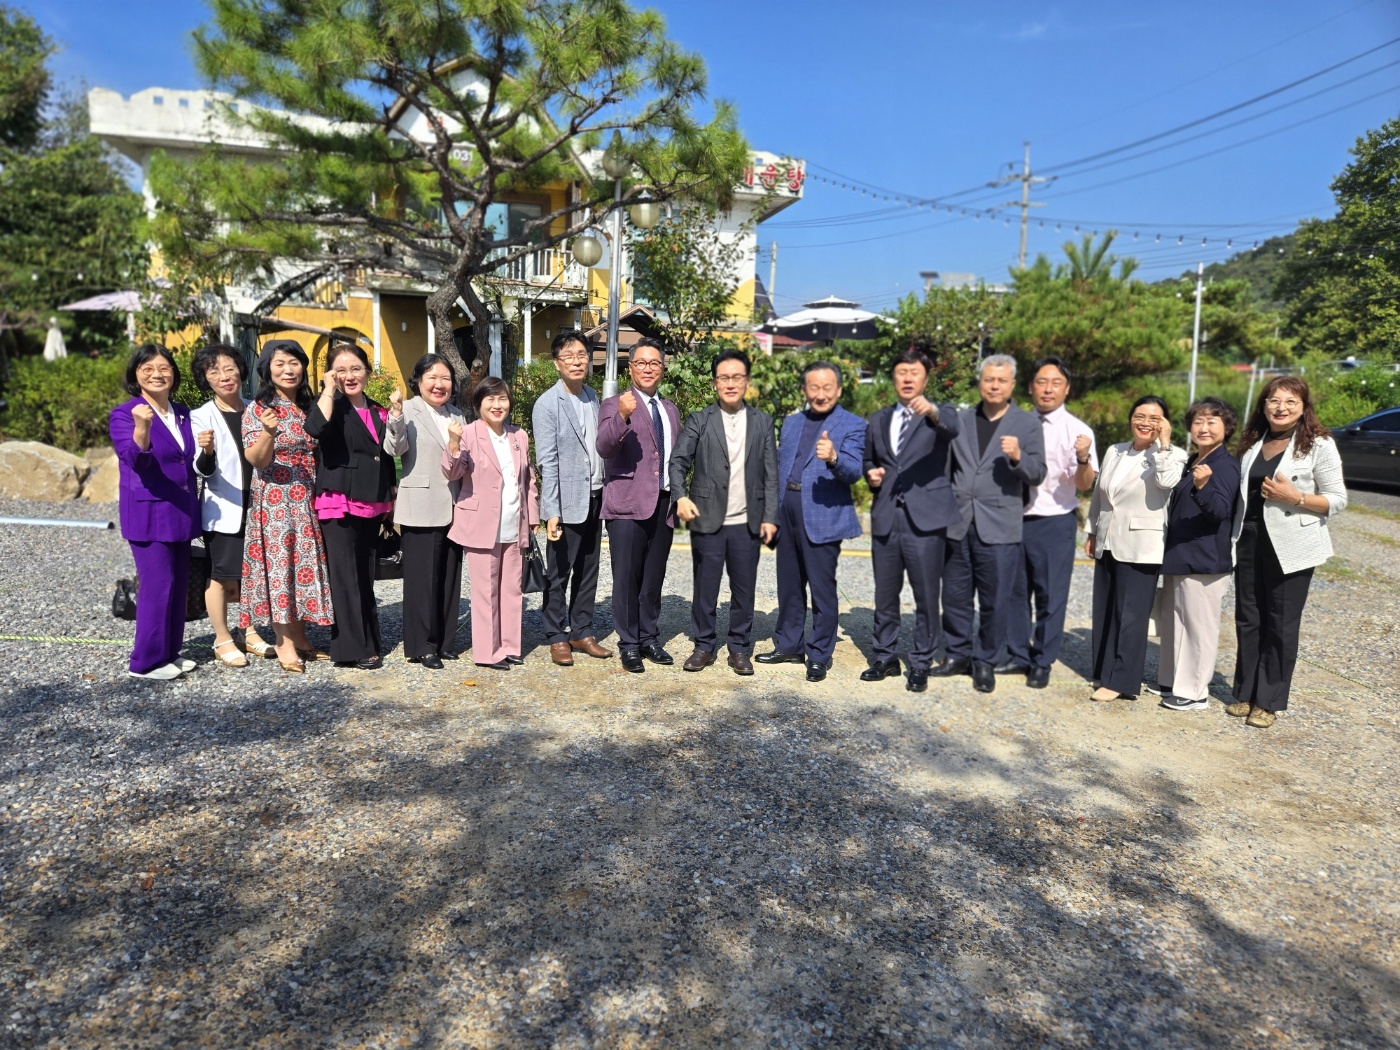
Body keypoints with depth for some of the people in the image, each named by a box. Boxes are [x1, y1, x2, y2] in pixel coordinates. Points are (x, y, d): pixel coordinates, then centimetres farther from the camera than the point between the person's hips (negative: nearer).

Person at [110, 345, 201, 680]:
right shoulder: (124, 414, -9)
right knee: (158, 585, -7)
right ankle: (146, 661, 5)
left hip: (180, 513, 7)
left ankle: (170, 652, 23)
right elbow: (136, 460, -27)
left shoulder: (183, 414, 10)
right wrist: (141, 427, -42)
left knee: (179, 583, 11)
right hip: (147, 514, -7)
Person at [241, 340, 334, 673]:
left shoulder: (308, 406, 12)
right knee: (279, 567, -2)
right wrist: (269, 432, -29)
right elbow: (257, 460, -14)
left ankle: (300, 637, 18)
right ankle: (284, 642, 6)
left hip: (308, 502, 6)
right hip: (274, 502, -5)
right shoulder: (258, 408, -5)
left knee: (307, 565, 7)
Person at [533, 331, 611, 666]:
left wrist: (605, 495, 8)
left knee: (587, 572, 13)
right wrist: (552, 512, -18)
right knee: (559, 574, 5)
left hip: (594, 499, 6)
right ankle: (557, 638, 17)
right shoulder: (547, 404, -10)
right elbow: (547, 463, -14)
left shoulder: (592, 397, 10)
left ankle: (582, 632, 25)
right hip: (567, 503, -6)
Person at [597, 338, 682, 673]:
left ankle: (649, 639, 24)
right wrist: (622, 416, -36)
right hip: (628, 505, -5)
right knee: (627, 578, -1)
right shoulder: (615, 404, -3)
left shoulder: (671, 409, 16)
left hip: (663, 504, 5)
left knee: (654, 578, 12)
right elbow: (604, 447, -19)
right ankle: (629, 644, 11)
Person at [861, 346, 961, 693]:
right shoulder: (878, 420, 16)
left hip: (925, 520, -4)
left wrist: (931, 412, -44)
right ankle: (884, 657, 27)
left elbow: (951, 429, -22)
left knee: (926, 597, 2)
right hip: (886, 518, 4)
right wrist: (871, 474, 2)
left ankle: (921, 665, 15)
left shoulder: (940, 414, 2)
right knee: (885, 594, 12)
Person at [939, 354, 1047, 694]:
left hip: (999, 527, -3)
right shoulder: (960, 419, 12)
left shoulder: (1027, 424, 3)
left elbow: (1038, 474, -3)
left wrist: (1018, 456, -22)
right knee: (955, 595, 10)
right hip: (958, 523, 3)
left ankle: (986, 662, 16)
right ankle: (958, 654, 25)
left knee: (995, 600, 2)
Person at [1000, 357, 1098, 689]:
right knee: (1014, 591, 13)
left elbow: (1084, 485, -12)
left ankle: (1043, 663, 18)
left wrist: (1083, 459, -29)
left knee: (1050, 596, 4)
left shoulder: (1078, 430, -5)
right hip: (1016, 518, 4)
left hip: (1055, 522, -4)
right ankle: (1017, 655, 28)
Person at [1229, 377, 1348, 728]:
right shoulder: (1253, 443, 9)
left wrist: (1294, 497, -21)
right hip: (1250, 541, 5)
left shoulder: (1319, 445, -5)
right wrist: (1234, 535, 7)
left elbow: (1337, 501, -6)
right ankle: (1245, 693, 21)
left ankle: (1269, 701, 14)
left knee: (1281, 625, 4)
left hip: (1290, 548, -5)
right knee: (1248, 620, 10)